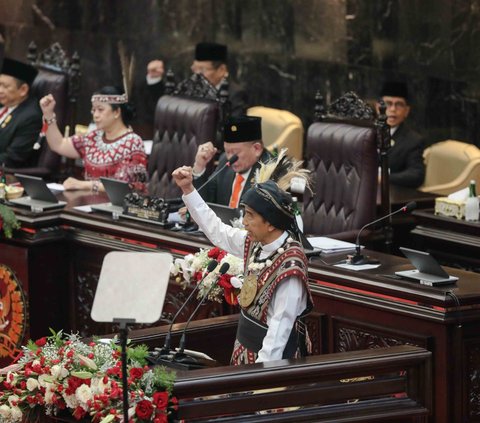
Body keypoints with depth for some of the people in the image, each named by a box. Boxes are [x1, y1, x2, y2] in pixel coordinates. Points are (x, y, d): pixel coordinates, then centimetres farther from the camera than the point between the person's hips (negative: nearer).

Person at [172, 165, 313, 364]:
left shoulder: (289, 264, -26)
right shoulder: (256, 243, -2)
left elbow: (281, 325, -26)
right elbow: (216, 231, 13)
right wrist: (187, 189, 11)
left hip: (273, 355, -8)